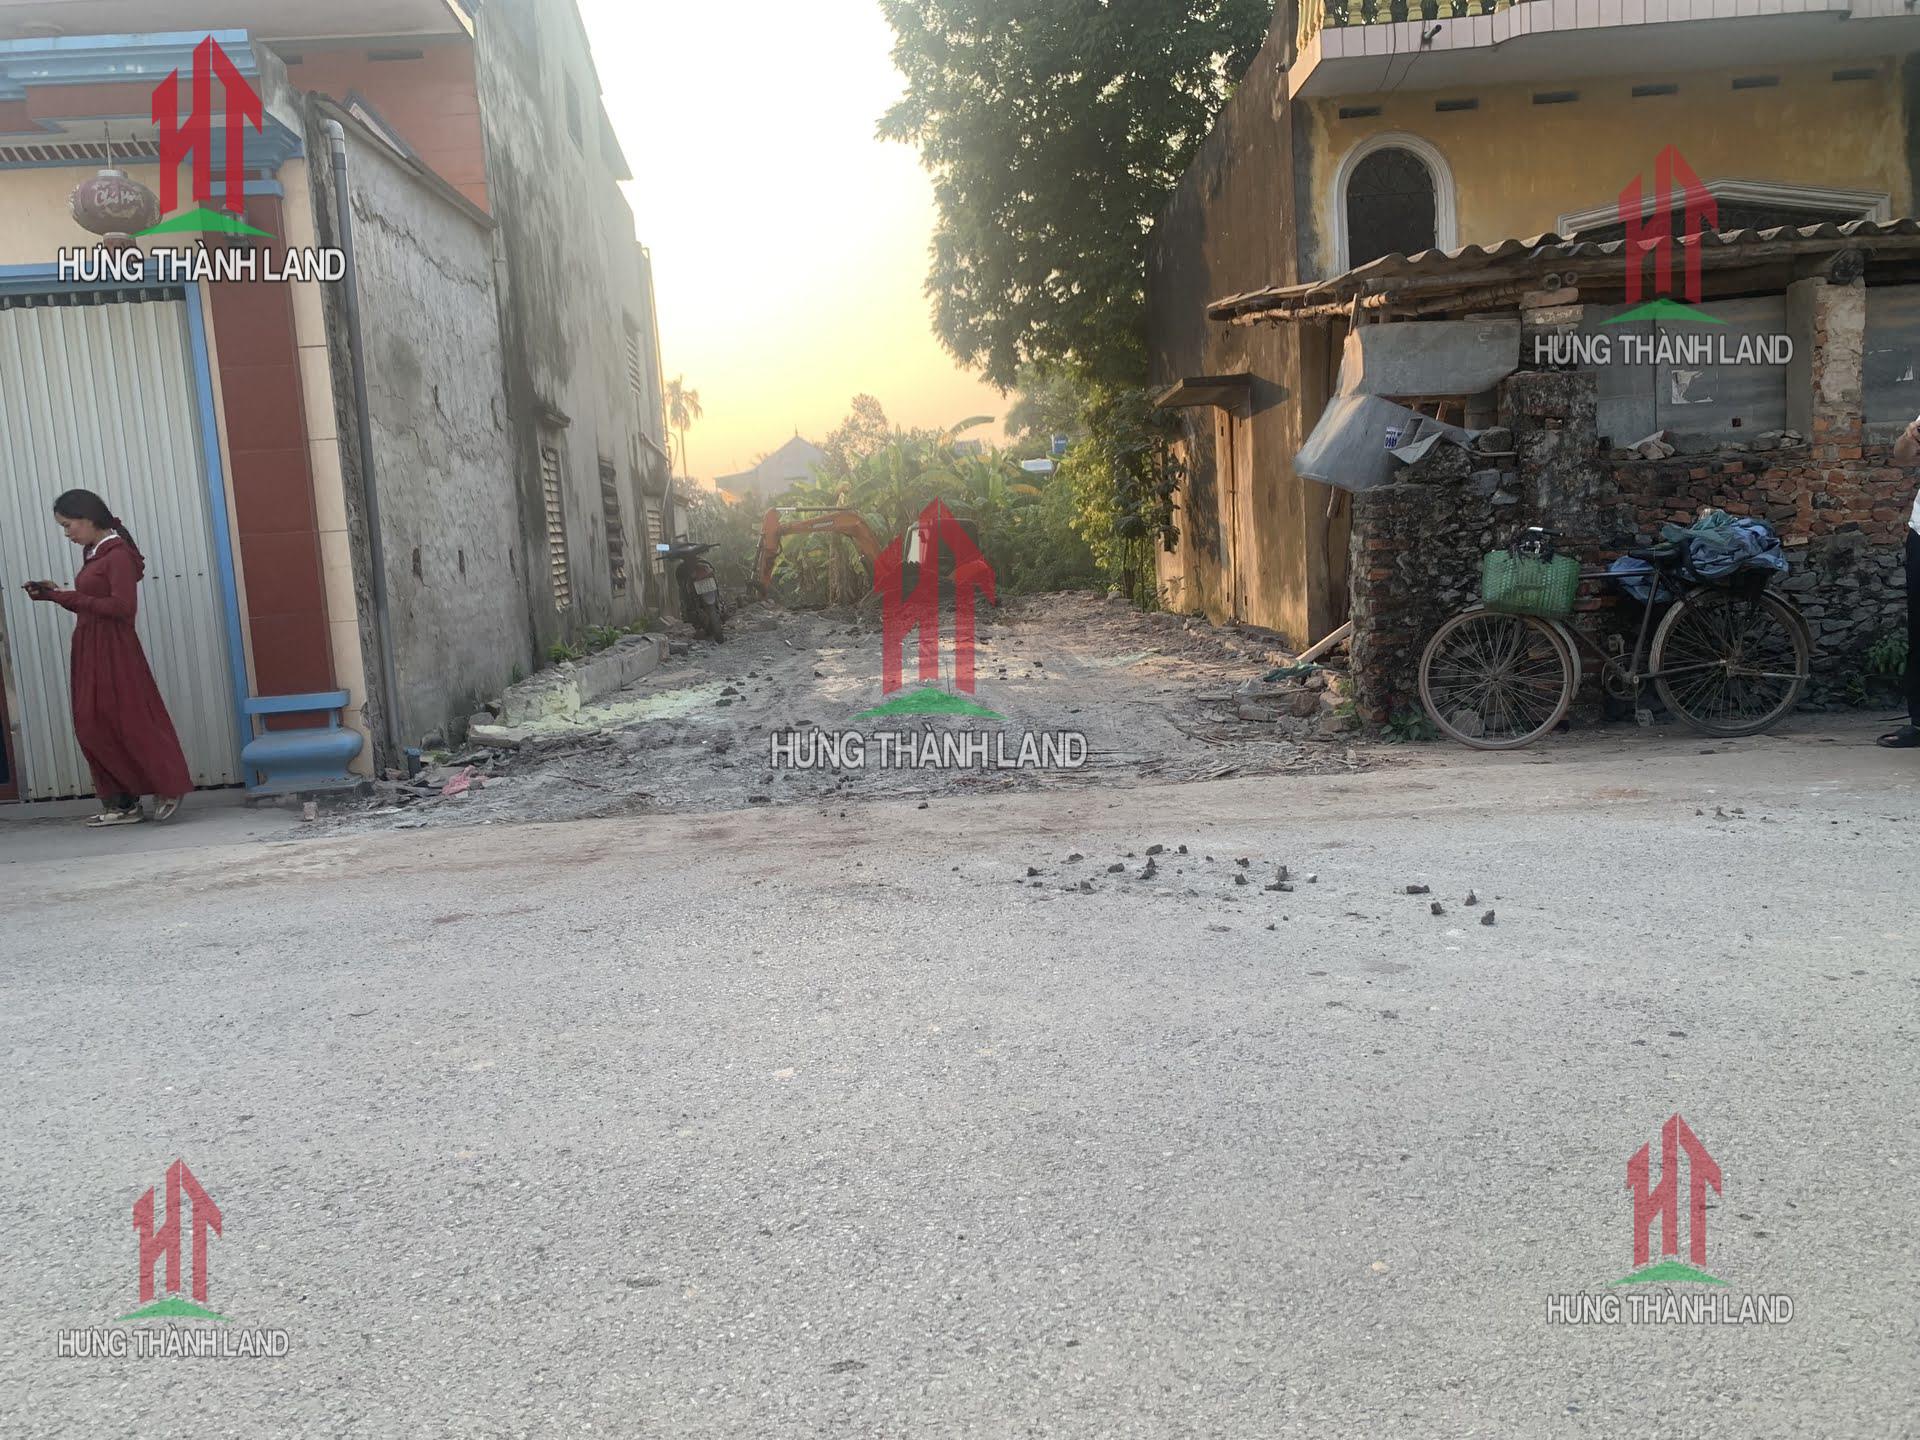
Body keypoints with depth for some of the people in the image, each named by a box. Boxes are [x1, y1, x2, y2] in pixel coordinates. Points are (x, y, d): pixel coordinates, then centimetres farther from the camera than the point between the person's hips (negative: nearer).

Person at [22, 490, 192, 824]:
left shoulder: (118, 554, -12)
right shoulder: (94, 554, 13)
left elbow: (121, 607, -19)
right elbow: (90, 605, 17)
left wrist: (68, 598, -15)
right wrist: (55, 594, 5)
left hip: (113, 652, -9)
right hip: (89, 651, 9)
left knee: (130, 722, -5)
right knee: (94, 727, 8)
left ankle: (169, 787, 6)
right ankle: (121, 803, 12)